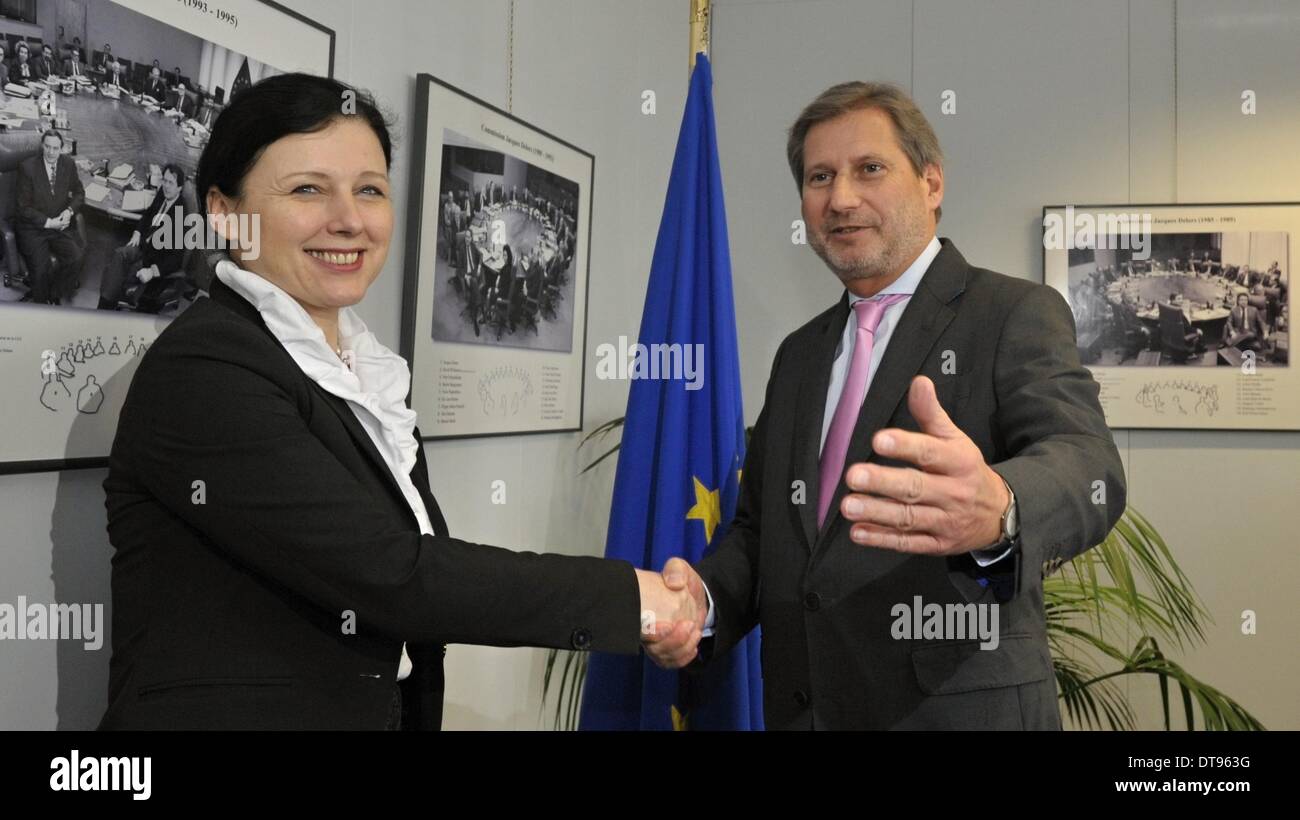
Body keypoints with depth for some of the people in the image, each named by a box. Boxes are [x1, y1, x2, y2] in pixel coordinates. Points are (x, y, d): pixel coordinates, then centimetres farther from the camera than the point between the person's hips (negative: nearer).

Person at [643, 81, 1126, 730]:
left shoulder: (1016, 314, -7)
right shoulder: (798, 355, 10)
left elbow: (1085, 463, -24)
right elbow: (756, 527, 10)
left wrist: (998, 511, -46)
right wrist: (704, 599, -10)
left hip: (959, 709, -5)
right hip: (800, 707, 5)